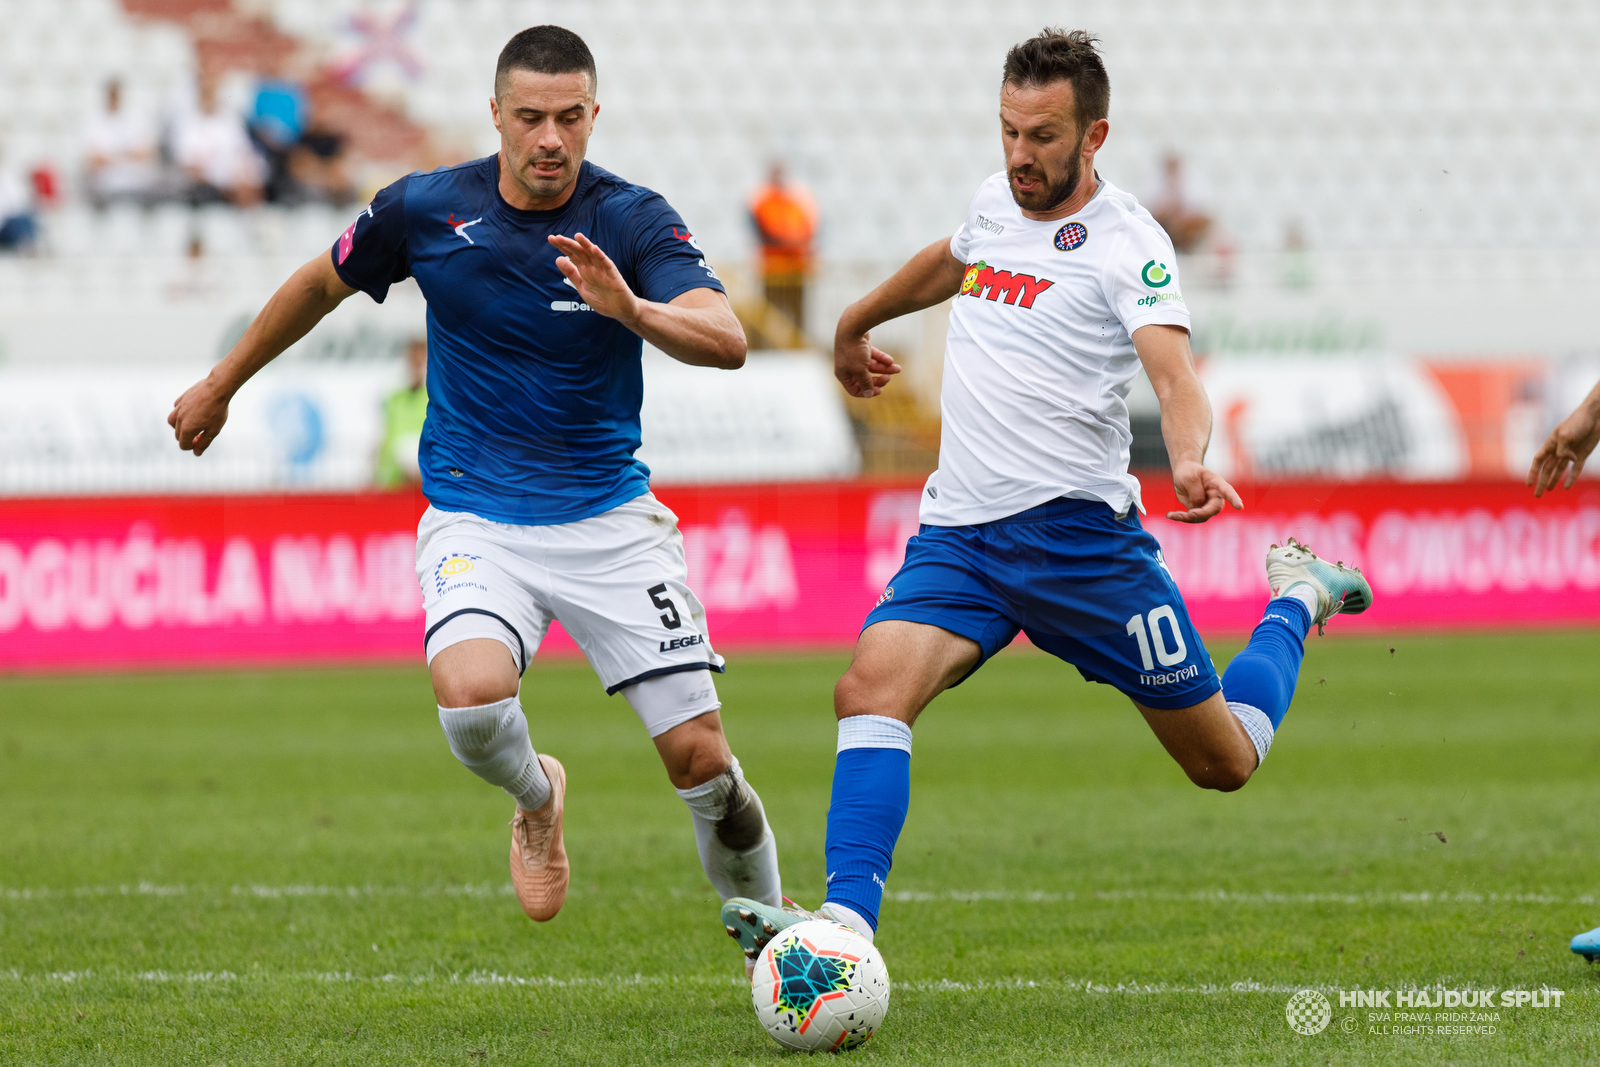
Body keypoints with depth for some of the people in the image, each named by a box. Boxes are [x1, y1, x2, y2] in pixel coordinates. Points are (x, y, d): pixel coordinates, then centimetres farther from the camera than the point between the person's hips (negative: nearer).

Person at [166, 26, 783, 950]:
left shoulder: (634, 222, -11)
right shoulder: (423, 210, -5)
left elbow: (726, 341, -26)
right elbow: (321, 286, 14)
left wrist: (629, 308, -45)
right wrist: (221, 386, 24)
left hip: (609, 517, 0)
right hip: (474, 519, 0)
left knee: (700, 758, -6)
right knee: (472, 693, -30)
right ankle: (536, 800, 6)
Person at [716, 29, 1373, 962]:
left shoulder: (1126, 242, -10)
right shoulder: (995, 203, 10)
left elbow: (1173, 370, -24)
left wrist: (1190, 462, -45)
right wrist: (857, 322, 50)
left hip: (1078, 532, -5)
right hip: (957, 534, 5)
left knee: (1225, 762, 8)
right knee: (871, 690, -23)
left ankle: (1296, 603, 36)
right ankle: (847, 924, -31)